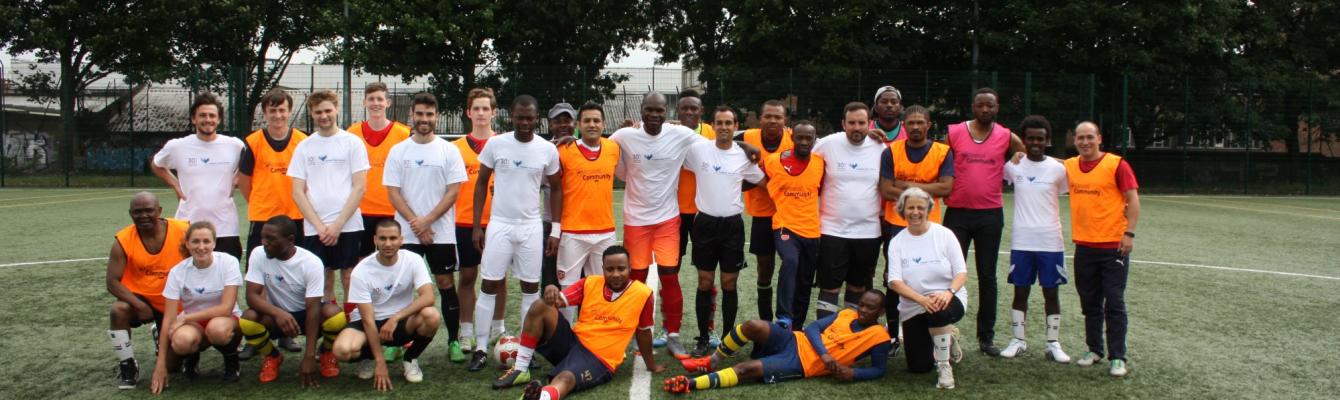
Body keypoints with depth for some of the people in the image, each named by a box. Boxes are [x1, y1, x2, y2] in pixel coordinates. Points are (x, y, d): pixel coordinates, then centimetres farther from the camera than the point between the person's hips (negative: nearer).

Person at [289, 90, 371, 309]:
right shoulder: (304, 147, 10)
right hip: (313, 229, 2)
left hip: (347, 226, -2)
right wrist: (319, 226, -5)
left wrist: (337, 225, -9)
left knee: (349, 278, 1)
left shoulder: (352, 143, 3)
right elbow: (298, 192, 6)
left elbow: (359, 187, -2)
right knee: (322, 280, 4)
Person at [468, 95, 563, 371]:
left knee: (531, 287, 5)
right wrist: (476, 226, 1)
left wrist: (556, 229, 2)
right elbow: (481, 183, 5)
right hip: (499, 224, -1)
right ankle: (481, 348, 6)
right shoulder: (496, 144, -3)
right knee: (489, 285, -1)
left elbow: (556, 189, 8)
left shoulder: (548, 150, -1)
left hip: (531, 226, 1)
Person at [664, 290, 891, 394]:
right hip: (794, 342, 4)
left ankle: (691, 384, -25)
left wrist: (853, 373, -19)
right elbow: (813, 328, 7)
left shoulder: (878, 336, -1)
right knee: (753, 326, -23)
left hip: (803, 365, -4)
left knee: (747, 369, -24)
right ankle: (711, 362, -1)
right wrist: (823, 353, -12)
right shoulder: (846, 314, 12)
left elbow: (878, 370, 0)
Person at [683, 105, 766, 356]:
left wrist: (736, 187, 7)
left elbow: (764, 182, 12)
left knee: (729, 284, 7)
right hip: (705, 223, 0)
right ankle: (703, 338, 15)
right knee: (705, 283, 6)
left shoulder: (744, 156, 1)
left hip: (732, 224, 1)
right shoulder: (697, 149, -3)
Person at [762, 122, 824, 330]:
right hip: (784, 226, -4)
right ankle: (784, 317, -30)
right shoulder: (773, 161, -6)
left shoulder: (820, 163, 1)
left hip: (812, 230, 4)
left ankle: (796, 328, 26)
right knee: (790, 262, -32)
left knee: (805, 284, 11)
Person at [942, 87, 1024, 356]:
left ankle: (986, 336, 17)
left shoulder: (1007, 137, 2)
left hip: (991, 214, 1)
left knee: (987, 276, 8)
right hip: (958, 212, -1)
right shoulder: (954, 133, 0)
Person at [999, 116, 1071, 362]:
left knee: (1051, 292, 5)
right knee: (1020, 291, 7)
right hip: (1021, 240, 1)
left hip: (1050, 241, -1)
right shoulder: (1013, 166, 1)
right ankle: (1018, 340, 16)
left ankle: (1053, 343, 14)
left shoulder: (1058, 169, -1)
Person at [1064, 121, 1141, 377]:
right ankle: (1094, 349, 25)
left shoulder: (1117, 164, -7)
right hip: (1084, 245, 5)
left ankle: (1117, 358, 5)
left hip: (1114, 246, -5)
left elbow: (1133, 200, -9)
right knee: (1090, 303, 13)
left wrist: (1129, 233, -17)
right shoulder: (1069, 166, 7)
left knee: (1114, 303, -1)